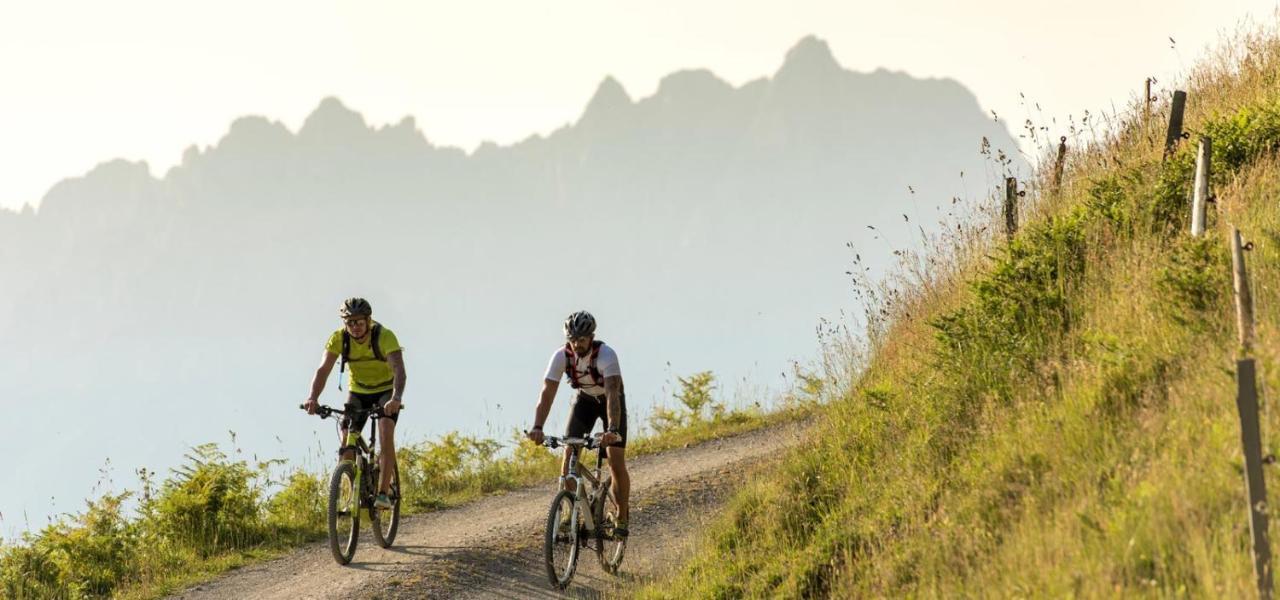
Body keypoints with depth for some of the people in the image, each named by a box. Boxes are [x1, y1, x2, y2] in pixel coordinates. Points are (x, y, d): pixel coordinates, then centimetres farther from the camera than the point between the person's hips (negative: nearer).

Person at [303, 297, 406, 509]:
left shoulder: (385, 336, -29)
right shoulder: (339, 338, -20)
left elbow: (399, 370, -40)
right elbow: (323, 370, -28)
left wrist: (396, 398, -58)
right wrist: (313, 398, -46)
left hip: (385, 391, -3)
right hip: (357, 392, 3)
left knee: (386, 433, -26)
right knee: (347, 442, -11)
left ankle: (383, 493, -26)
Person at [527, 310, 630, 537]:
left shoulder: (606, 354, -35)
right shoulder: (561, 356, -26)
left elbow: (612, 394, -45)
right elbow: (547, 393, -30)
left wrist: (613, 430, -59)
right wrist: (537, 428, -45)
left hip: (610, 400, -3)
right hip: (584, 400, 3)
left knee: (616, 460, -15)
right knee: (569, 452, -15)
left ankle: (622, 517, 0)